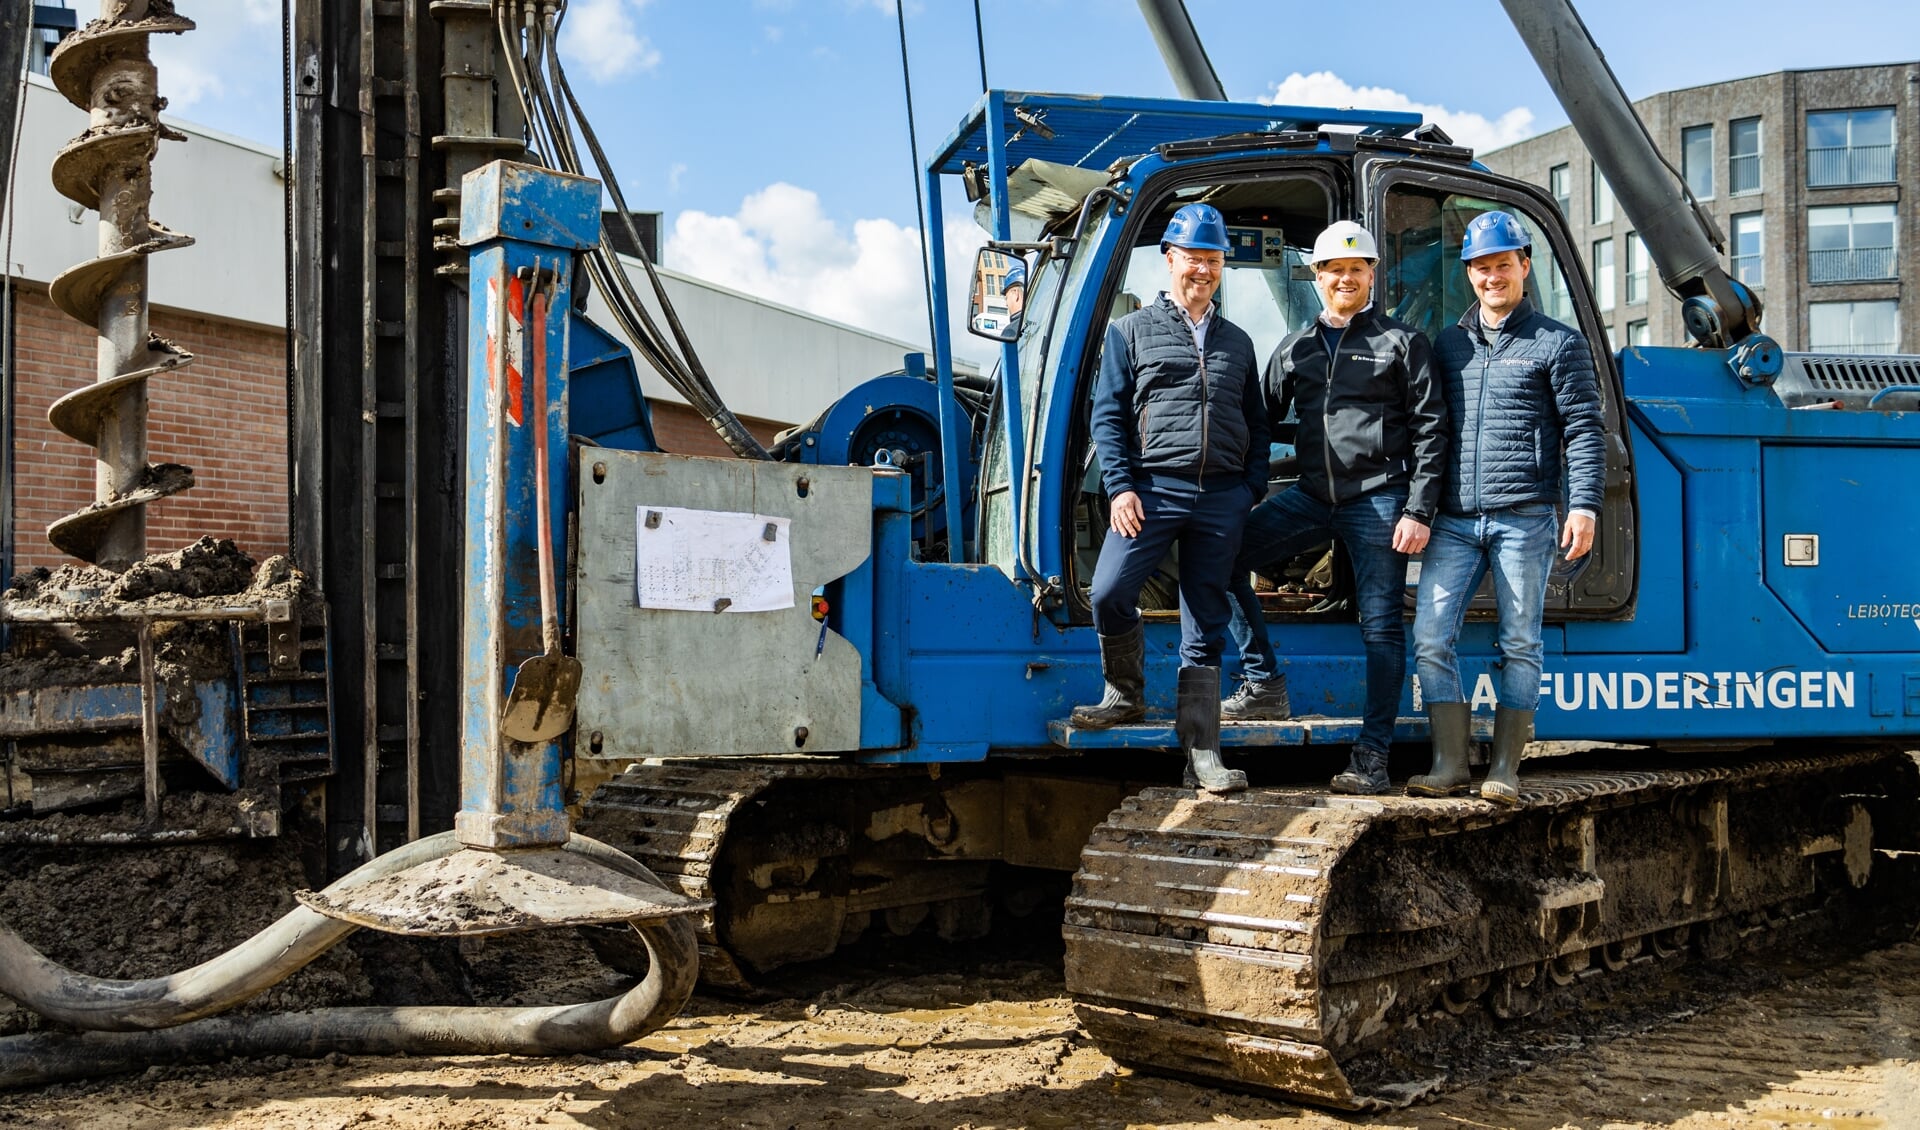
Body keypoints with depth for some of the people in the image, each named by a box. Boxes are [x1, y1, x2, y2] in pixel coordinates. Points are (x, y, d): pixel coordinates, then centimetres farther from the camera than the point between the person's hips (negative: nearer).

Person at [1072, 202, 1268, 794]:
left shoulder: (1238, 342, 20)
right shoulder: (1131, 330, 10)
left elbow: (1257, 425, 20)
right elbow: (1109, 414, 3)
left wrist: (1253, 491, 5)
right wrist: (1120, 487, -8)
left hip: (1223, 497, 3)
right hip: (1154, 489, -2)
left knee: (1206, 625, 3)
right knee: (1110, 593, -19)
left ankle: (1201, 752, 5)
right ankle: (1125, 694, 9)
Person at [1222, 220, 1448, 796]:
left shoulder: (1402, 341, 3)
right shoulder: (1295, 348, 15)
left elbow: (1430, 430, -1)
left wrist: (1418, 511, -10)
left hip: (1378, 500, -4)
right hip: (1313, 494, 5)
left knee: (1382, 625, -2)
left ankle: (1372, 753, 4)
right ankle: (1264, 686, 2)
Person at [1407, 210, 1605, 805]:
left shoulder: (1557, 343, 5)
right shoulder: (1448, 344, 17)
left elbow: (1584, 431, 1)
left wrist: (1584, 506, -11)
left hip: (1524, 518, -3)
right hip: (1454, 520, 4)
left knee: (1519, 643, 1)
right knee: (1431, 636, -5)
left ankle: (1505, 769, 8)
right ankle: (1449, 764, 2)